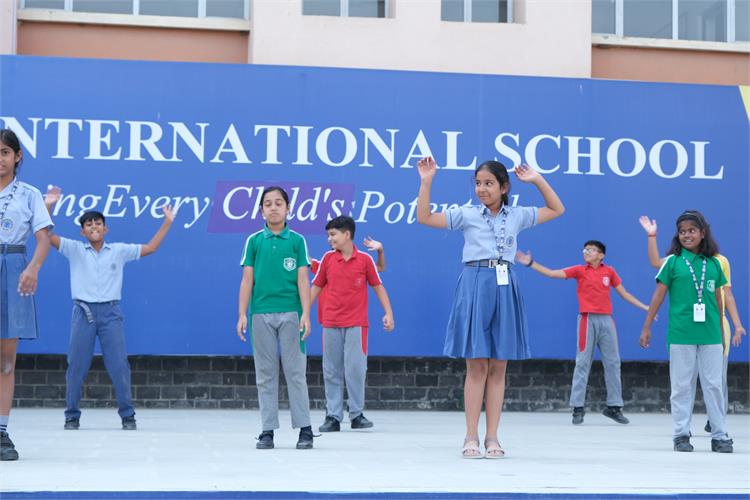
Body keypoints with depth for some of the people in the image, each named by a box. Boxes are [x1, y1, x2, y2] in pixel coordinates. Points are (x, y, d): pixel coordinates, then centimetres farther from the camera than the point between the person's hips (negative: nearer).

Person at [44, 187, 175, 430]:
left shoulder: (119, 251, 8)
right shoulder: (75, 250, 6)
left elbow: (150, 248, 10)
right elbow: (47, 236, -3)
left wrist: (167, 223, 5)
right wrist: (48, 207, -13)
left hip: (110, 312, 0)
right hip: (83, 312, 0)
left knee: (119, 366, -1)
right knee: (76, 367, 2)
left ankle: (127, 415, 9)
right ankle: (72, 416, 13)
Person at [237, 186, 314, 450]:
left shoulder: (297, 240, 5)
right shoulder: (254, 240, 8)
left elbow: (302, 279, 1)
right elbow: (247, 280, 7)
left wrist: (306, 314, -7)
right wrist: (242, 314, -1)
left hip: (290, 313, -1)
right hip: (261, 314, 1)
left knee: (295, 371, 0)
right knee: (265, 374, 5)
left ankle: (305, 428, 4)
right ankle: (267, 430, 9)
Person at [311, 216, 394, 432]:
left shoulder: (364, 259, 0)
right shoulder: (328, 259, 5)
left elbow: (378, 286, 6)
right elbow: (316, 287, 11)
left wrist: (388, 313, -2)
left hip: (356, 323, -2)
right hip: (331, 323, 2)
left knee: (356, 369, -5)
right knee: (331, 371, 3)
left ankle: (357, 414, 5)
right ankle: (333, 416, 8)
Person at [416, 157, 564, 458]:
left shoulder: (517, 216, 11)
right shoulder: (467, 215, 4)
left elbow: (557, 210, 20)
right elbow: (424, 218, -2)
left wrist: (538, 180, 11)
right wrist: (426, 182, -9)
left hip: (504, 290, 2)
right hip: (474, 288, -2)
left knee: (498, 368, 3)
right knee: (476, 367, -3)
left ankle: (492, 438, 8)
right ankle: (471, 437, 2)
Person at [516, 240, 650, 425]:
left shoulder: (609, 271, 10)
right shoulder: (579, 271, 4)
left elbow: (624, 294, 16)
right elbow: (551, 273, -2)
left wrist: (644, 307, 13)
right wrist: (531, 264, -11)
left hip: (606, 320, 3)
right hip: (588, 320, -2)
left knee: (613, 363, 4)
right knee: (582, 363, -3)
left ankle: (614, 406, 12)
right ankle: (578, 408, 0)